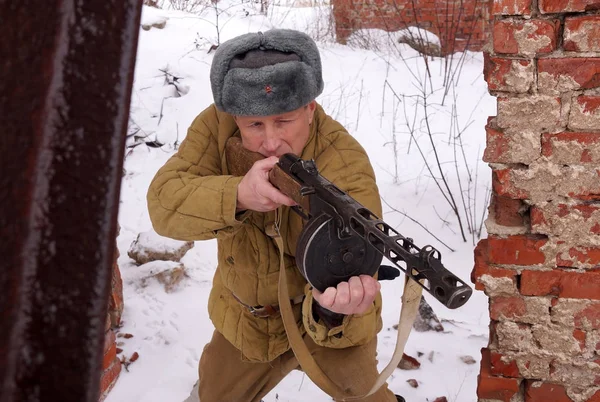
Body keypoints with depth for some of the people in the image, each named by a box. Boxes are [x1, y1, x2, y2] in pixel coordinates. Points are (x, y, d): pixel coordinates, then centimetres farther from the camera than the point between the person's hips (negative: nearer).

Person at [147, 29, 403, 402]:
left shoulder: (347, 167, -32)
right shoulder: (218, 126, -21)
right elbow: (164, 203, -30)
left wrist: (331, 305, -62)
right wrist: (236, 195, -48)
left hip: (326, 319, -4)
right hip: (245, 321, 4)